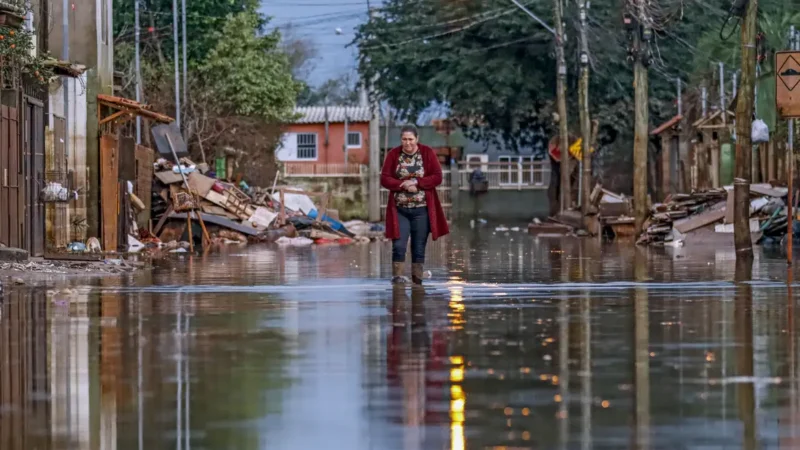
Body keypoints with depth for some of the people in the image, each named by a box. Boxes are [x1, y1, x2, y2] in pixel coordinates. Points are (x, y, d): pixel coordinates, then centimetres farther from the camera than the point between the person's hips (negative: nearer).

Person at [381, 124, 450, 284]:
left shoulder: (428, 153, -1)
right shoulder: (393, 154, 1)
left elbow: (437, 177, -5)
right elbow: (384, 179, -1)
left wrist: (416, 182, -18)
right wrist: (404, 185, -17)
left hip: (421, 209, 0)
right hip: (399, 209, 0)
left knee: (419, 248, 4)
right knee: (399, 246, -10)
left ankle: (417, 281, 10)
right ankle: (397, 278, -7)